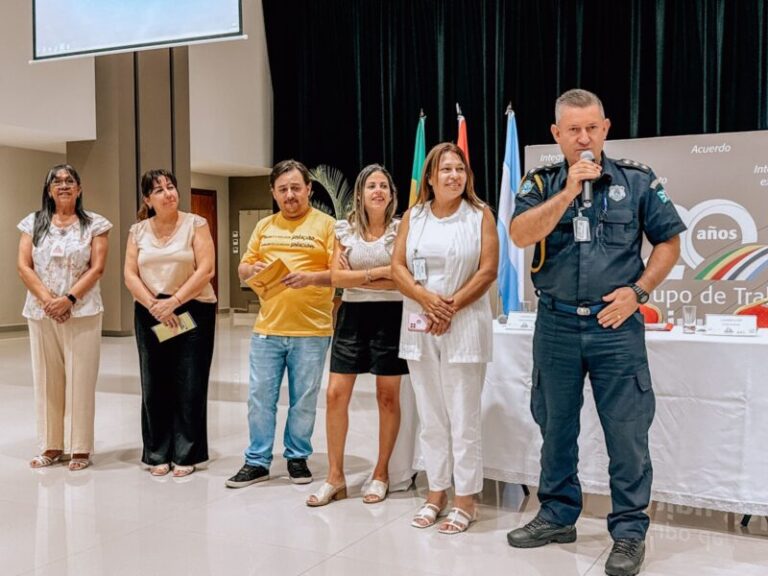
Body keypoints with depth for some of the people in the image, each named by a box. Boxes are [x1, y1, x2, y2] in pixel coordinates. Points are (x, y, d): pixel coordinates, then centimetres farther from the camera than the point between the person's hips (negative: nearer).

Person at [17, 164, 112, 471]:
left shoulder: (94, 224, 3)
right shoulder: (33, 223, 9)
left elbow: (97, 268, -4)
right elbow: (24, 267, 3)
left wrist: (69, 299, -14)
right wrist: (47, 299, -11)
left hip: (82, 312, -2)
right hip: (41, 312, 3)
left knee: (80, 379, -2)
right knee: (46, 379, 6)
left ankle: (80, 448, 6)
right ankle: (51, 446, 16)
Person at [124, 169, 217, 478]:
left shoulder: (195, 224, -2)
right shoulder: (138, 231, 7)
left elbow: (206, 270, -10)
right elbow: (130, 275, 2)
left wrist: (173, 301, -15)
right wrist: (155, 306, -11)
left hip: (193, 311, -3)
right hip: (150, 314, 3)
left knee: (189, 386, 0)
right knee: (154, 385, 6)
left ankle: (186, 455, 11)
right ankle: (157, 454, 16)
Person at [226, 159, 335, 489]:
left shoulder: (325, 225, -1)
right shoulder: (264, 226, 13)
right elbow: (242, 270, 14)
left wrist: (310, 277, -23)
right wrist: (252, 269, -9)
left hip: (311, 331, -3)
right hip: (267, 329, 4)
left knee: (303, 400, 7)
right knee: (259, 397, 7)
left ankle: (297, 457, 23)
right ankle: (257, 462, 19)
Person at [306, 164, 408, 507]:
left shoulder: (401, 229, 0)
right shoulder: (344, 229, 6)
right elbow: (337, 276, -4)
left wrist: (358, 279, -11)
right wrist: (379, 272, -11)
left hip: (389, 316, -2)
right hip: (352, 315, 2)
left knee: (387, 397, 4)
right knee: (336, 394, -2)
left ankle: (381, 474, 17)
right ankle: (335, 477, 8)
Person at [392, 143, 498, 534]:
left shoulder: (480, 216, 2)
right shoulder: (412, 217, 10)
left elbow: (488, 271, -5)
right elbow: (398, 268, 4)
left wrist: (452, 307, -13)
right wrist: (427, 299, -13)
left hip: (464, 325, -3)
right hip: (419, 326, 4)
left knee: (463, 416, -1)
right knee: (430, 416, 9)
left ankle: (465, 500, 8)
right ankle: (436, 493, 20)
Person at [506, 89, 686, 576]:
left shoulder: (637, 180, 2)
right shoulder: (541, 184, 4)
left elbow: (669, 242, 5)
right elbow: (520, 235, -12)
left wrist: (637, 291, -8)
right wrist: (569, 190, -18)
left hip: (615, 325, -2)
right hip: (556, 325, 2)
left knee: (626, 430, 1)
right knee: (555, 426, 13)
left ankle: (630, 529, 15)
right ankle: (558, 515, 29)